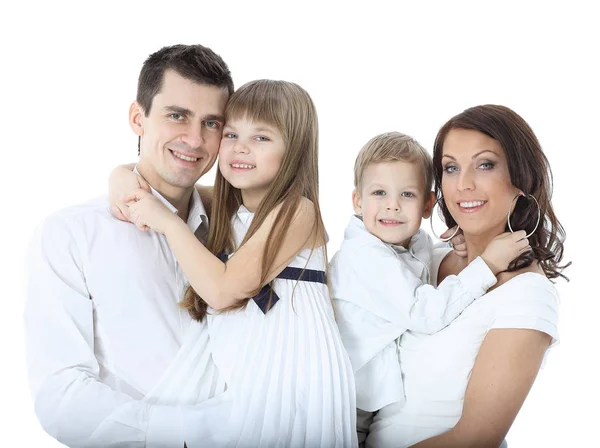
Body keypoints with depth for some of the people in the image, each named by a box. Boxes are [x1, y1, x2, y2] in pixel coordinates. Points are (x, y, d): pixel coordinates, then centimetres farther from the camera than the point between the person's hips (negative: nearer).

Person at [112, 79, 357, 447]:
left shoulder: (297, 211, -15)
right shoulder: (228, 208, 8)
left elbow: (223, 289, -20)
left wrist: (167, 221, -14)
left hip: (284, 371, -6)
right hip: (230, 370, 6)